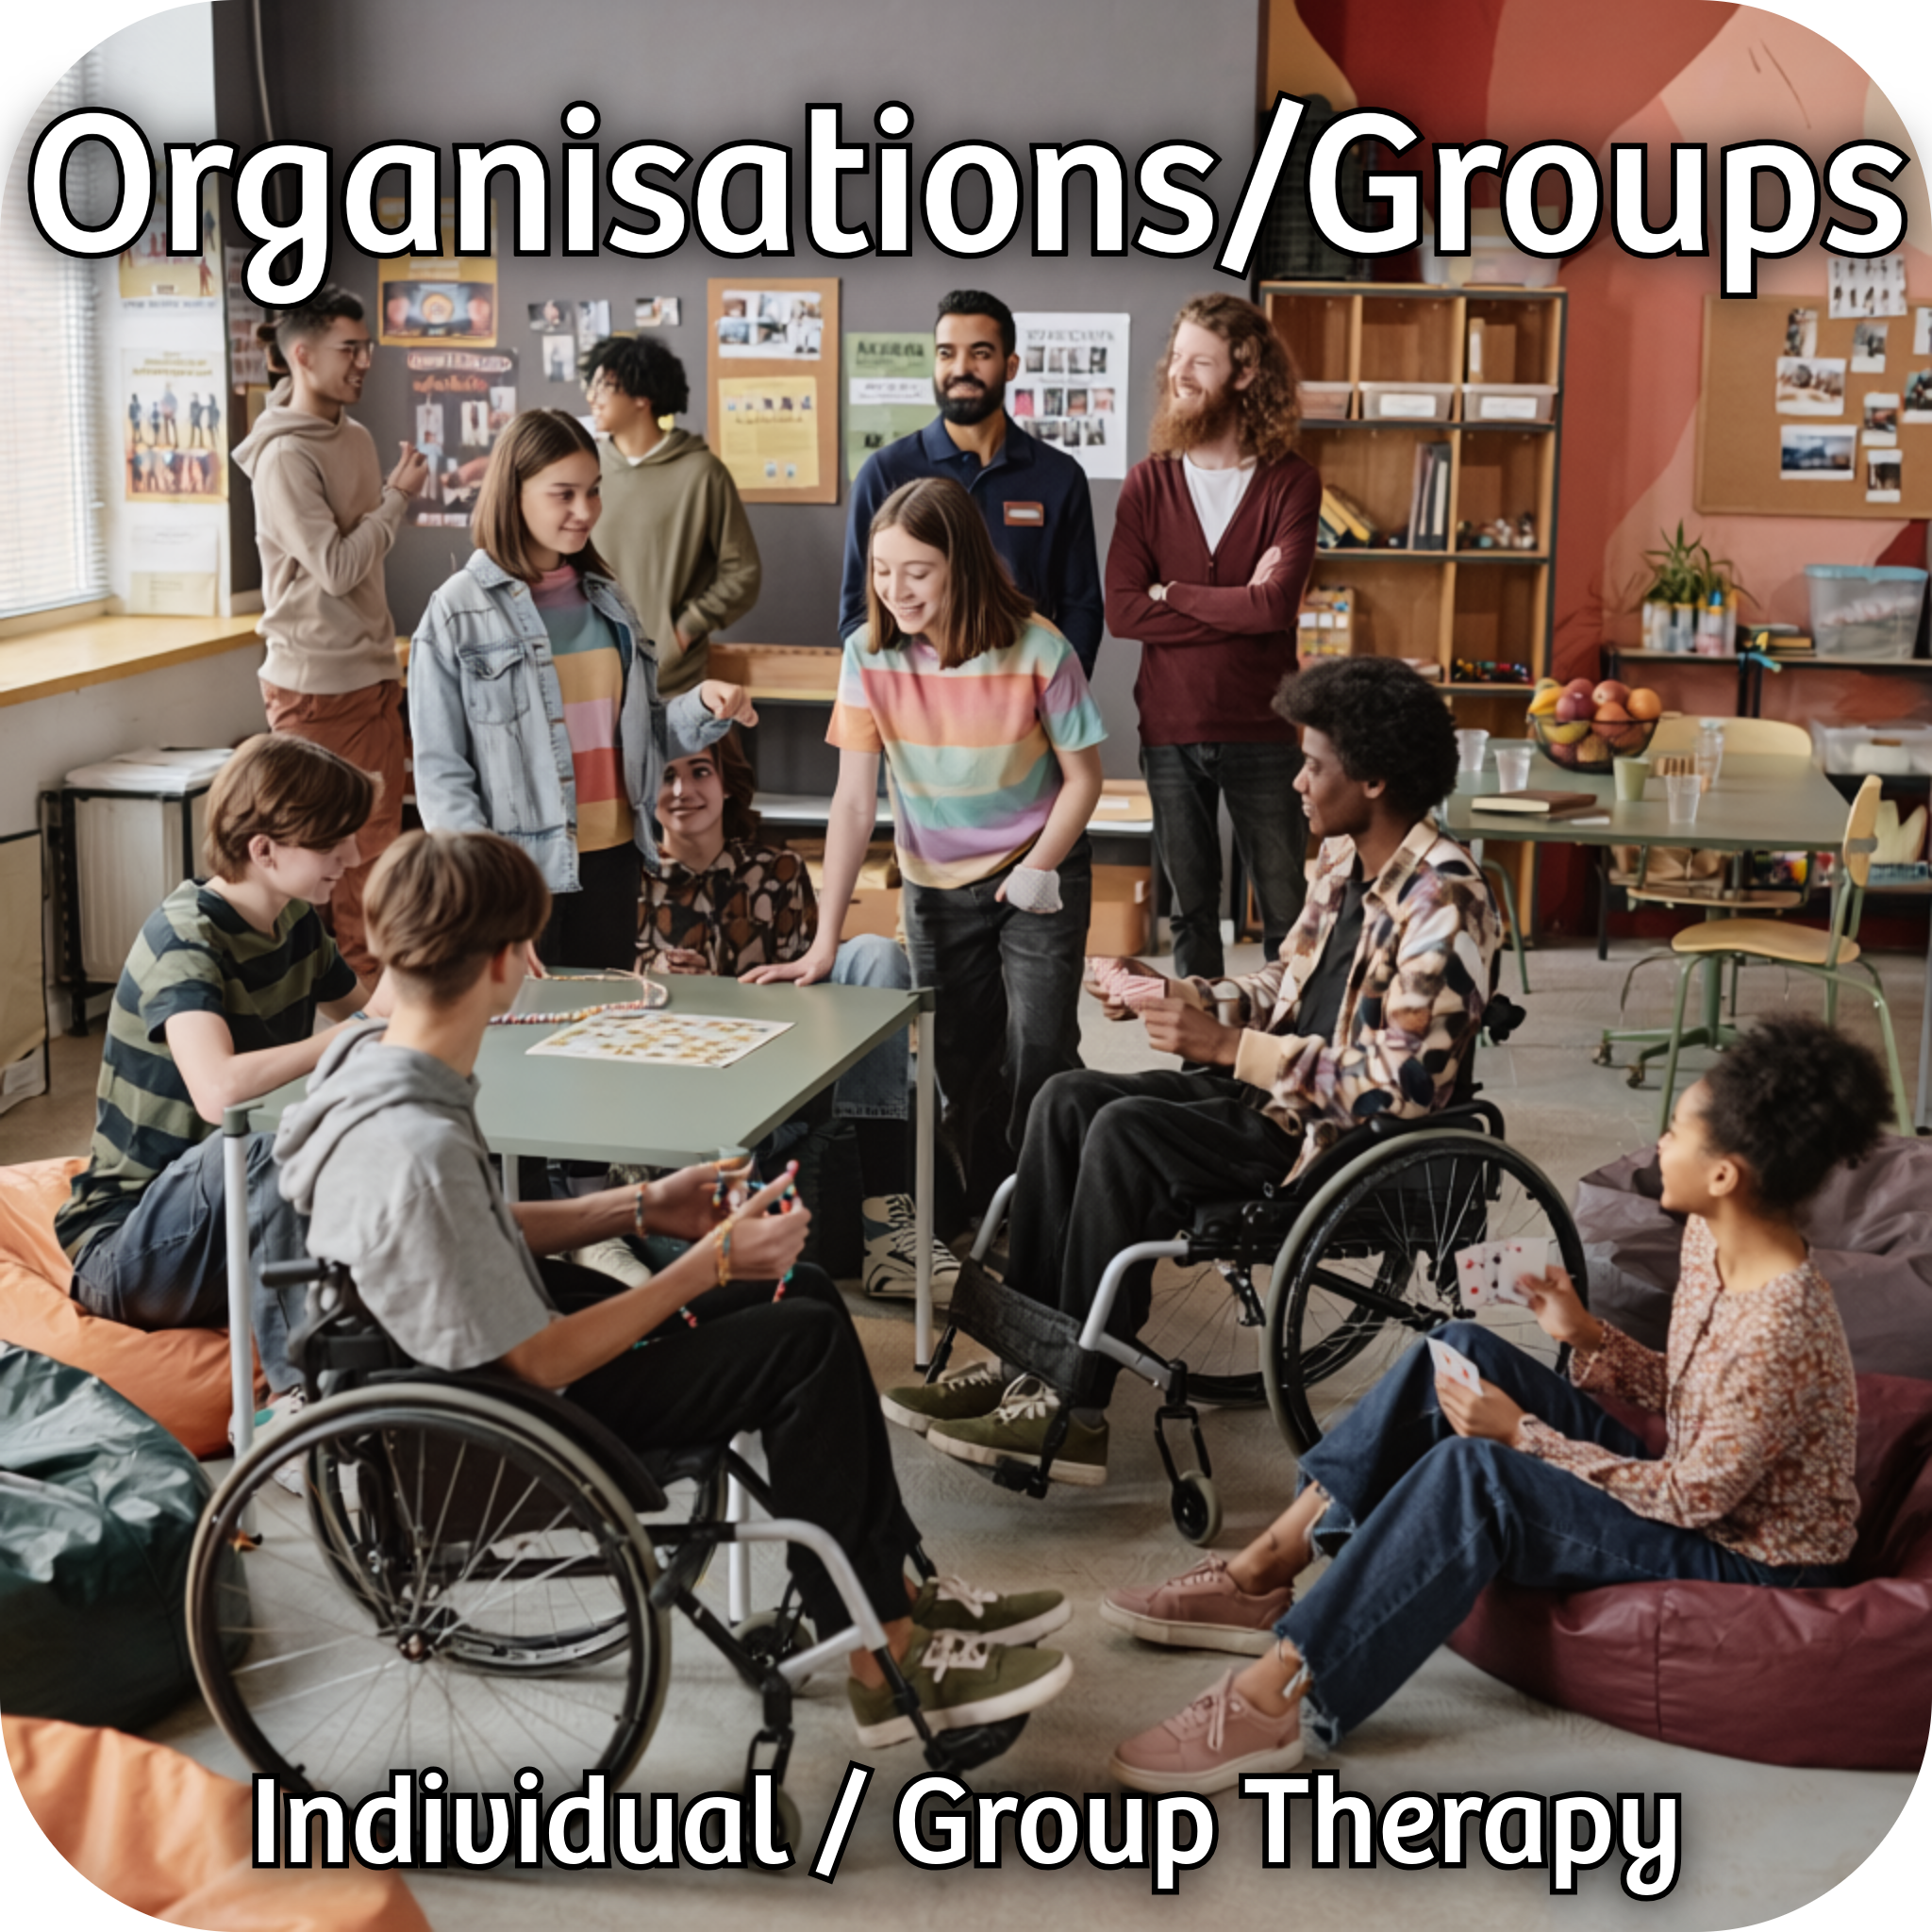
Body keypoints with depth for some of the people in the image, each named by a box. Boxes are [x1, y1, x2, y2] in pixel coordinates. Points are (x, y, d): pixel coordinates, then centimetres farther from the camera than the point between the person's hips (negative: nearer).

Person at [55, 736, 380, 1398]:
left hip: (237, 1231, 7)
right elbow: (220, 1090, -40)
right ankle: (297, 1387, -31)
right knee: (263, 1144, -37)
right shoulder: (185, 936, -22)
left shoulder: (296, 920, 4)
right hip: (124, 1249, -7)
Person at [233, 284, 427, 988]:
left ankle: (372, 982, 19)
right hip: (316, 685, -8)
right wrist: (397, 496, -10)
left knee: (377, 837, 10)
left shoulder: (355, 438, 10)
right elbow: (336, 568, -21)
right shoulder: (283, 456, -15)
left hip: (371, 675, 8)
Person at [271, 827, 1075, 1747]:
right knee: (807, 1343, -10)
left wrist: (642, 1207, 8)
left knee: (805, 1295, 10)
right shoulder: (419, 1152, -34)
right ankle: (883, 1660, 4)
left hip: (489, 1345, 10)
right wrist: (712, 1262, -19)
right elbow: (541, 1364, -26)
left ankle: (898, 1593, 19)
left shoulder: (376, 1062, -4)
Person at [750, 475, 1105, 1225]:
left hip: (1036, 871, -3)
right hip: (935, 884, 3)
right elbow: (854, 801, -13)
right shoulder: (869, 655, -14)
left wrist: (1038, 869, -20)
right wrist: (826, 938, -17)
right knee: (961, 1066, 9)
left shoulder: (1036, 650, -20)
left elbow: (1082, 776, -8)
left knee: (1039, 1057, -11)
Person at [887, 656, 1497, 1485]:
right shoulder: (1343, 859, 9)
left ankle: (1075, 1409, -16)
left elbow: (1401, 1085, -27)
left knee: (1127, 1131, -25)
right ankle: (1024, 1360, -4)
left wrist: (1226, 1046, -25)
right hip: (1276, 1091, 10)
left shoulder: (1442, 903, -21)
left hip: (1348, 1138, -10)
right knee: (1068, 1099, -5)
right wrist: (1167, 993, 4)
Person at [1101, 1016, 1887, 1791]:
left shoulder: (1779, 1326, -30)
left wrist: (1522, 1433, -19)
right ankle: (1260, 1580, -3)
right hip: (1685, 1491, 9)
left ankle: (1277, 1702, -28)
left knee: (1470, 1473, -30)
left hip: (1749, 1563, -9)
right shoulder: (1710, 1237, -2)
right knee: (1463, 1350, -3)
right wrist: (1587, 1336, -5)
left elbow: (1694, 1497, -23)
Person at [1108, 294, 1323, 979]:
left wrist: (1172, 594, -8)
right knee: (1192, 909, 11)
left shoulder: (1291, 483, -4)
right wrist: (1239, 604, -12)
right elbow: (1121, 612, -9)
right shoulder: (1148, 483, 2)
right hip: (1169, 734, 2)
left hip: (1263, 734, -2)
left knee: (1287, 911, 4)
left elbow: (1277, 605, -18)